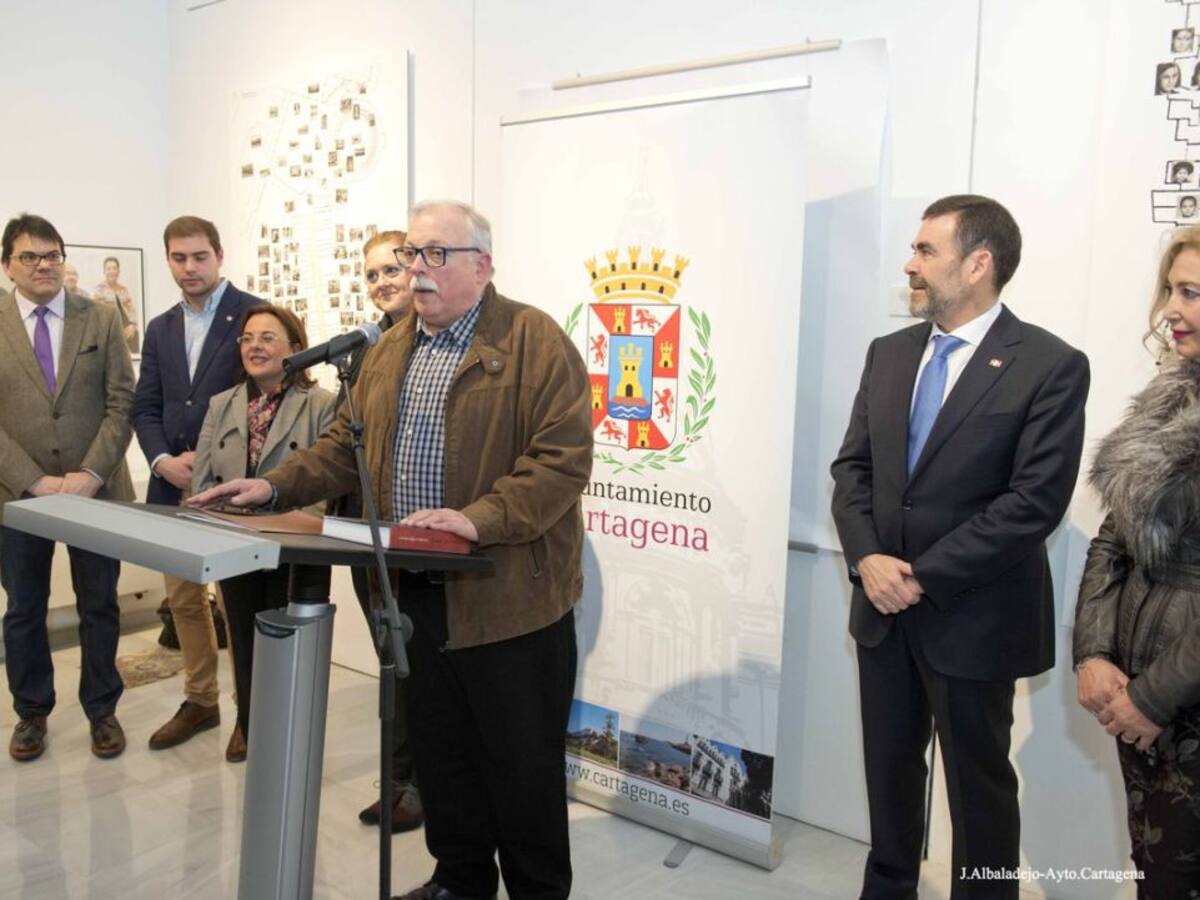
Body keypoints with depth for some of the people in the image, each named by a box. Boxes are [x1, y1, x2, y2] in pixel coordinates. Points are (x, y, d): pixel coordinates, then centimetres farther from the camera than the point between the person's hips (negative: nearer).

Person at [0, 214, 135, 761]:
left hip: (97, 490, 0)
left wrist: (91, 474, -13)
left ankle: (102, 711, 25)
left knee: (99, 608, 10)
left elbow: (122, 403, -2)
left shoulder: (101, 319, 2)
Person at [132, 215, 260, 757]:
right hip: (172, 484, 6)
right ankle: (200, 701, 29)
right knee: (182, 598, 14)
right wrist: (163, 460, -6)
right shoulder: (159, 329, 15)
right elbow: (146, 408, 12)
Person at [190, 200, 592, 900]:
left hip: (509, 597, -6)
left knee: (523, 763, 7)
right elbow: (347, 447, 18)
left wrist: (479, 519, -27)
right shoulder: (389, 353, 14)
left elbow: (563, 460, -18)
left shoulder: (537, 343, -10)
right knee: (439, 751, 18)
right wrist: (276, 486, 5)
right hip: (417, 594, 7)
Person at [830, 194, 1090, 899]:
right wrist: (868, 558, -11)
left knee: (979, 782, 12)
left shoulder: (1050, 366, -12)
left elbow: (1034, 502, -18)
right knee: (890, 766, 19)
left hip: (972, 617, -5)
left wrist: (924, 575, -17)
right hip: (883, 607, 6)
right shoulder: (890, 353, 7)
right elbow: (853, 466, 5)